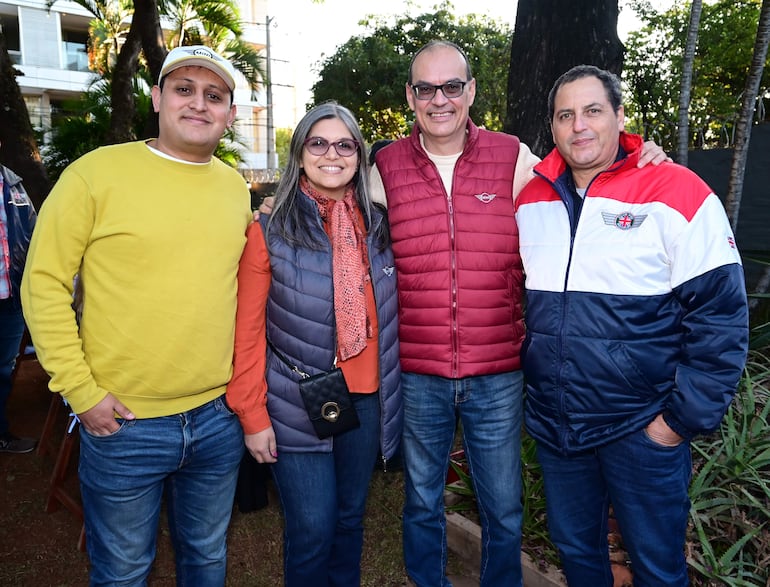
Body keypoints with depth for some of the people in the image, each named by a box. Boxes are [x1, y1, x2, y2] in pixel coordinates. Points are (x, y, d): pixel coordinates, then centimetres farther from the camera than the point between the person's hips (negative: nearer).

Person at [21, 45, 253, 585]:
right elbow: (44, 283, -7)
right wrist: (80, 389, -10)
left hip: (220, 416, 4)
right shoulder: (98, 171, -9)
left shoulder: (236, 187, 4)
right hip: (123, 422, -3)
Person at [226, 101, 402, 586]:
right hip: (298, 406, -3)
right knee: (312, 533, 7)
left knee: (350, 522, 18)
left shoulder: (379, 228, 4)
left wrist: (393, 390, 6)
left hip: (368, 401, 4)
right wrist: (252, 414, -7)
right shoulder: (270, 232, -7)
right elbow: (248, 330, -7)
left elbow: (391, 316, 10)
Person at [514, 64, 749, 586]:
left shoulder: (678, 194, -11)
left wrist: (685, 418, -12)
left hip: (643, 428, -4)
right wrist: (527, 379, 8)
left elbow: (721, 315, -11)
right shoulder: (531, 201, 3)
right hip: (554, 426, 4)